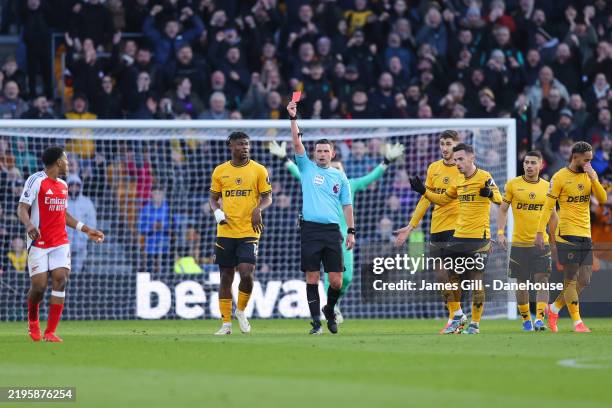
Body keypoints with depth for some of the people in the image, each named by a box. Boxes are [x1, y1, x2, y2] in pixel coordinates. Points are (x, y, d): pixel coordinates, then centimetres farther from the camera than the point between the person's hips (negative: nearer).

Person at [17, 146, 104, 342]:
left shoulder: (63, 185, 15)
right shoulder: (36, 181, -7)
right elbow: (22, 208, -12)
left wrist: (86, 230, 26)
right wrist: (28, 225, -32)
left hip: (60, 243, 6)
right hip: (38, 243, -6)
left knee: (61, 279, -11)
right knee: (39, 286, -7)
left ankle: (50, 332, -9)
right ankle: (33, 319, 26)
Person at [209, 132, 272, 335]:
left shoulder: (259, 170, 2)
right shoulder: (220, 171, 7)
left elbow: (268, 197, 4)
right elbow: (213, 198, 14)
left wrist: (258, 209, -16)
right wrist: (217, 212, -7)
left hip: (249, 232, -2)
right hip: (226, 232, 2)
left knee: (247, 274, -16)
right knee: (226, 277, 4)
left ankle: (241, 311, 11)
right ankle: (226, 324, 11)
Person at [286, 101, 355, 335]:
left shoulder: (340, 177, 14)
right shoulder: (307, 168, 9)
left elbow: (347, 205, 14)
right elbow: (297, 143, -1)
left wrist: (351, 231, 7)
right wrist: (293, 118, -11)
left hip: (332, 230, 1)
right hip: (310, 229, -1)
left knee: (336, 281, -1)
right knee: (312, 278, -3)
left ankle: (329, 311, 25)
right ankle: (316, 322, 2)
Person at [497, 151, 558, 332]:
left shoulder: (547, 187, 5)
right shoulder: (513, 184, 0)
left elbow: (552, 215, 13)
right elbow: (503, 210, 3)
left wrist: (553, 242, 14)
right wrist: (500, 232, -10)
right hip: (519, 242, 0)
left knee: (542, 280, -11)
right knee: (521, 283, 6)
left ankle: (539, 319, -15)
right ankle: (526, 320, 18)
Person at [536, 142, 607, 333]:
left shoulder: (588, 176, 11)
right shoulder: (560, 177, -6)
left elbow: (603, 199, 2)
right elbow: (548, 206, -7)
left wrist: (594, 179, -11)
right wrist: (540, 232, -12)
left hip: (586, 236, 6)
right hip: (567, 235, -6)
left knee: (584, 281, 6)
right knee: (571, 280, -4)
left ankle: (554, 308, 22)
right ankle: (577, 322, -1)